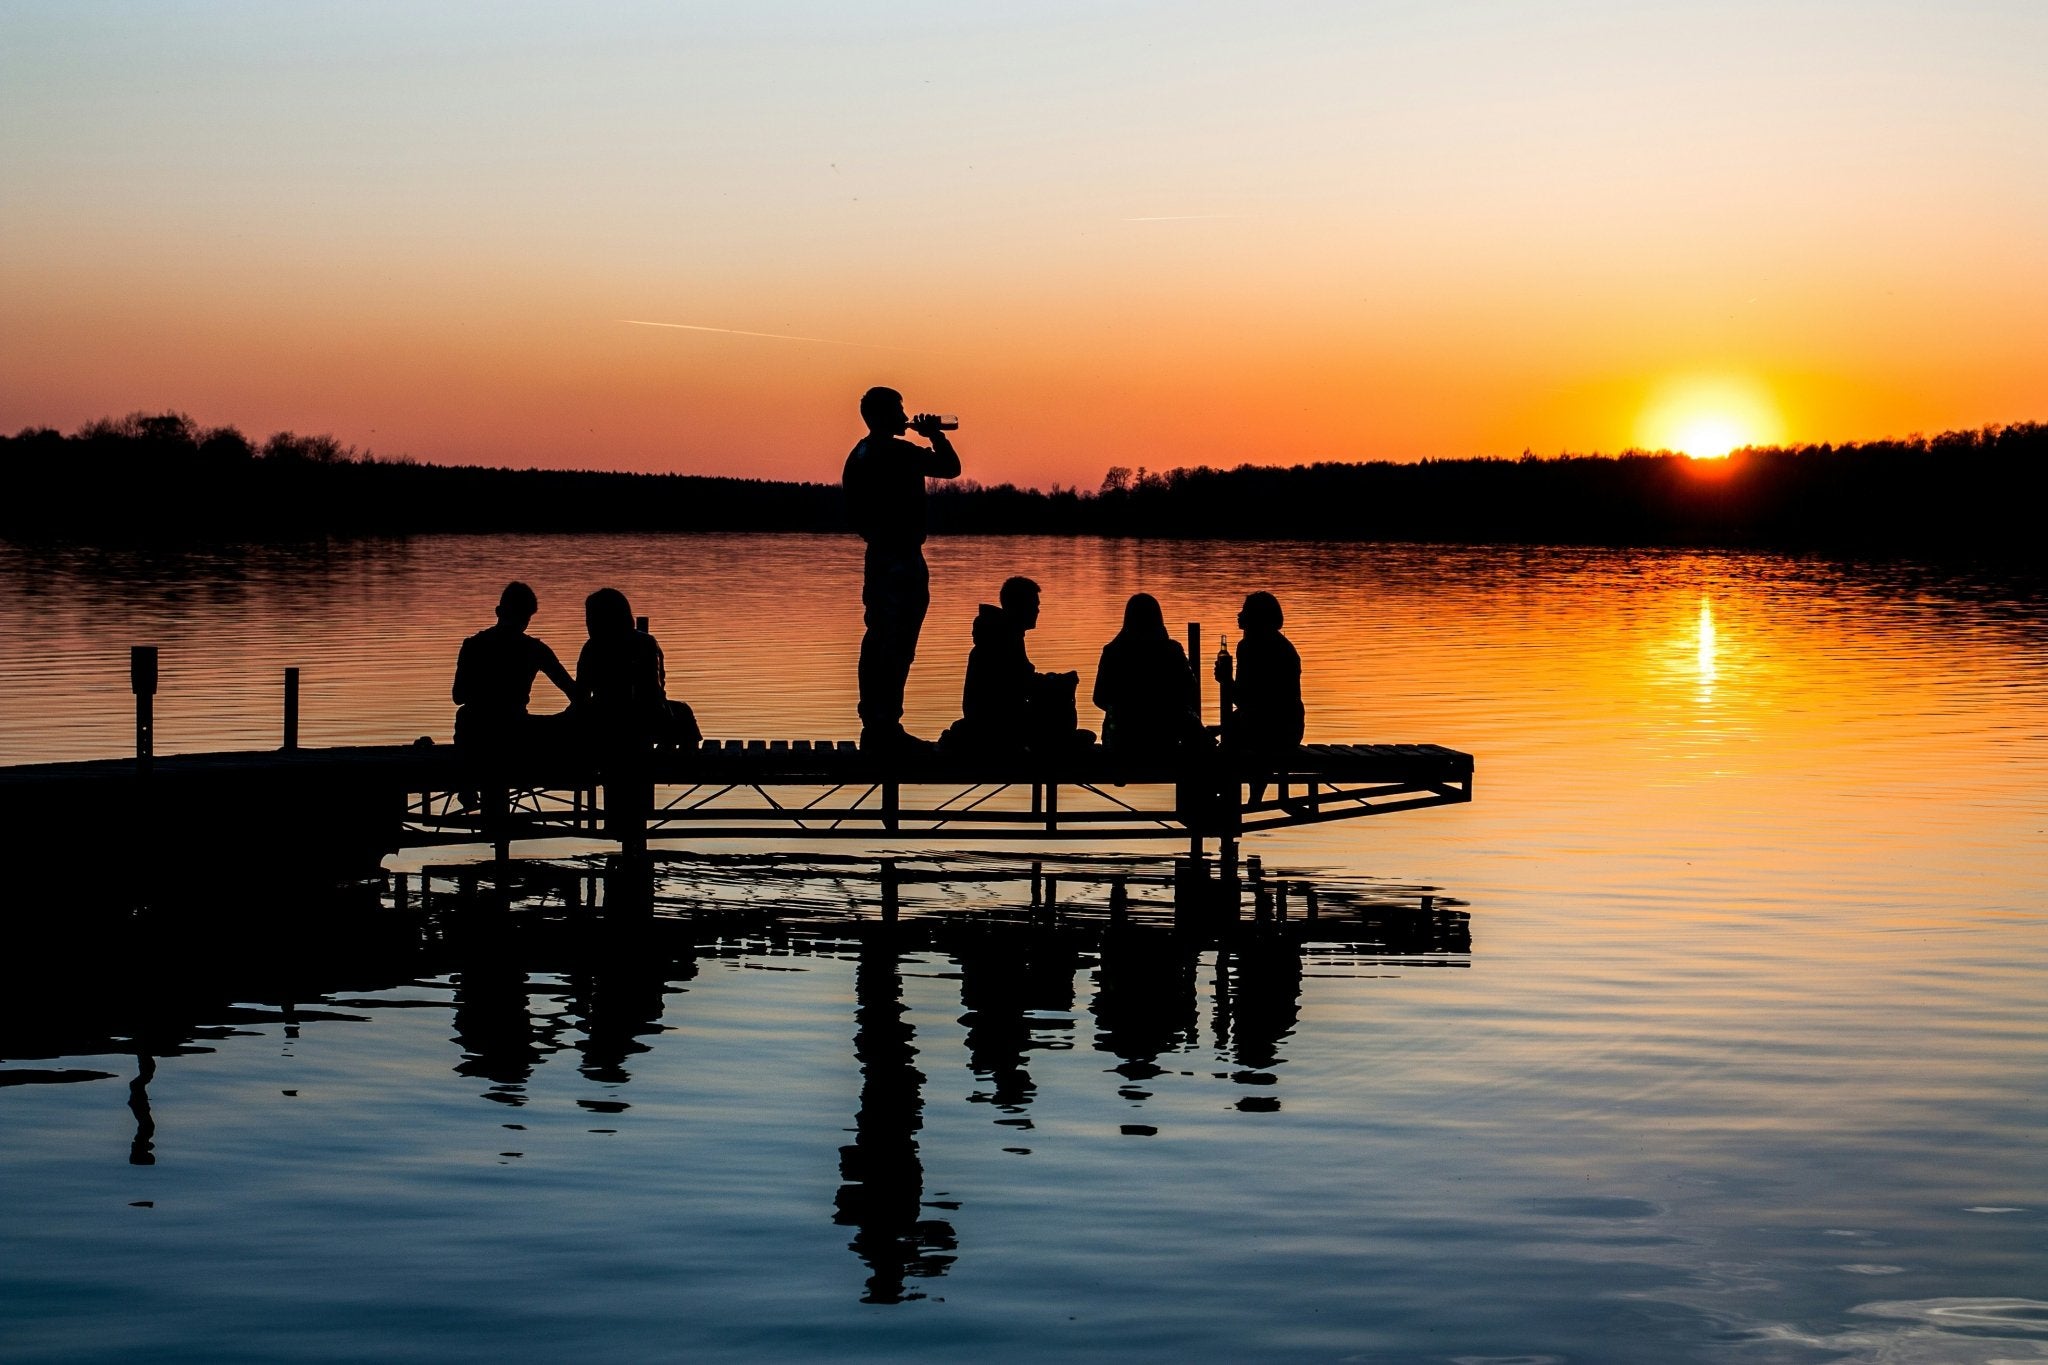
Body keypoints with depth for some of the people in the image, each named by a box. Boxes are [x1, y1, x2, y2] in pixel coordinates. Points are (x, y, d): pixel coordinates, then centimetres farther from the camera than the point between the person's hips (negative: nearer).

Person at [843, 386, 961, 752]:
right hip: (903, 559, -10)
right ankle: (886, 726, -11)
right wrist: (935, 435, -4)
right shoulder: (899, 453, -17)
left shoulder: (859, 455, 13)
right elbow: (951, 467, -15)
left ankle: (873, 725, 16)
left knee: (878, 642, 13)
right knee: (897, 647, -10)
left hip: (877, 555, 10)